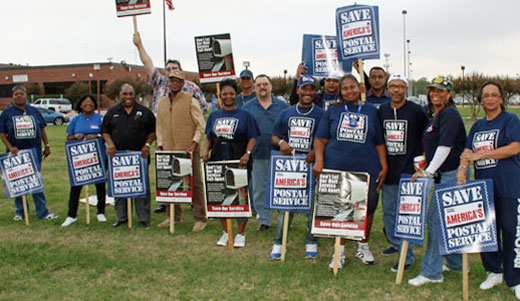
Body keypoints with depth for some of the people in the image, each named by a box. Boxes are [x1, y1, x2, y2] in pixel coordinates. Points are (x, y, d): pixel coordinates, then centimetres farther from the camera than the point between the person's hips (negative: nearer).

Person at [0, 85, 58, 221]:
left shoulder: (34, 111, 6)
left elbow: (42, 129, 12)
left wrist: (47, 145, 8)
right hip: (16, 153, 0)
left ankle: (42, 211, 6)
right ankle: (20, 211, 21)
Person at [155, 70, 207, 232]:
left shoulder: (191, 101, -1)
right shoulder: (162, 102, 14)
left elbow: (201, 124, -3)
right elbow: (160, 125, 19)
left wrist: (194, 142, -13)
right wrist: (160, 144, 9)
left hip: (188, 150, -5)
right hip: (168, 151, 5)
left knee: (195, 184, -1)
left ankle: (200, 218, 6)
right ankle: (174, 216, 24)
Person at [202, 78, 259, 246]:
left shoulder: (245, 116, 2)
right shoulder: (214, 116, 14)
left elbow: (252, 138, -2)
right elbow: (209, 138, 19)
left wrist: (247, 154, -17)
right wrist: (206, 151, 1)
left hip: (238, 163, -4)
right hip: (217, 162, 4)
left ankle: (241, 234, 15)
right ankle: (225, 232, 23)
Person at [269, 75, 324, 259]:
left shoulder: (321, 114, 5)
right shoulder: (286, 113, 14)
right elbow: (274, 136, 15)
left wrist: (316, 152, -16)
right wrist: (280, 142, -7)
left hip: (311, 165, -2)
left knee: (312, 204, 3)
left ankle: (311, 243, 17)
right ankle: (278, 243, 11)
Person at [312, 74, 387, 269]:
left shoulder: (371, 111, 11)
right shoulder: (332, 112, 10)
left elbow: (380, 143, 10)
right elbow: (320, 139, 7)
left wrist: (384, 167, 2)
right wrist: (319, 161, -8)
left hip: (367, 169, 1)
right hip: (336, 169, 0)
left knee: (367, 208, 7)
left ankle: (363, 246, 30)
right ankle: (340, 251, 18)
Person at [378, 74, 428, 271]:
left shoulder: (416, 111, -5)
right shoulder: (382, 111, 8)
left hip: (409, 170, -5)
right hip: (389, 171, 5)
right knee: (388, 210, 14)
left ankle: (407, 256, 6)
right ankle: (396, 243, 34)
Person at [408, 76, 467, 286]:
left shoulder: (450, 114, -13)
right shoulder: (436, 115, 16)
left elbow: (445, 146, -22)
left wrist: (429, 172, -25)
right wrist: (428, 170, 16)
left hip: (452, 175, -10)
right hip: (444, 175, 10)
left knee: (436, 219, -8)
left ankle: (431, 272, 0)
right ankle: (456, 263, 31)